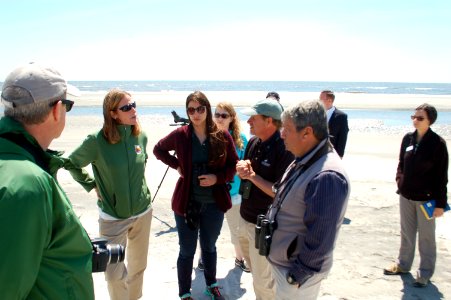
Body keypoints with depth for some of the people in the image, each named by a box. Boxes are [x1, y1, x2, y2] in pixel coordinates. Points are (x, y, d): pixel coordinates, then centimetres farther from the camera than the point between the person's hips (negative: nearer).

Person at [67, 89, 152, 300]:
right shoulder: (97, 141, -18)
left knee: (138, 266, 19)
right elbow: (72, 164, -1)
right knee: (115, 273, 4)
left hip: (142, 212, 4)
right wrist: (92, 185, -5)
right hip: (113, 217, -4)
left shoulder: (141, 136, -5)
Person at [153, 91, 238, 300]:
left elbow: (234, 165, 0)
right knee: (187, 251, 10)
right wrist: (176, 165, -4)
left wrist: (218, 177, -17)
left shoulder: (222, 136, -7)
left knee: (209, 247, 21)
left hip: (214, 203, 2)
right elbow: (158, 149, 9)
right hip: (187, 202, -1)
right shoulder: (180, 135, -8)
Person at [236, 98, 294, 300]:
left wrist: (253, 176, -23)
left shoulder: (284, 150, -21)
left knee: (262, 279, 6)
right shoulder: (253, 142, 2)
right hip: (245, 217, 8)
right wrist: (241, 169, -11)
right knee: (252, 265, 27)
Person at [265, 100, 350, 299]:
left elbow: (320, 240, -26)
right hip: (282, 261, 9)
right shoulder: (304, 161, 2)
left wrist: (297, 276, -18)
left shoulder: (327, 177, -29)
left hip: (296, 272, -8)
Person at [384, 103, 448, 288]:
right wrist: (400, 180, -1)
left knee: (426, 237, 8)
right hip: (406, 195, 5)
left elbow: (441, 175, -10)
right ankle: (403, 264, 33)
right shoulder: (408, 139, 1)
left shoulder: (437, 143, -12)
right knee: (406, 233, 18)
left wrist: (440, 203, -10)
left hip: (426, 198, -5)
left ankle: (425, 273, 21)